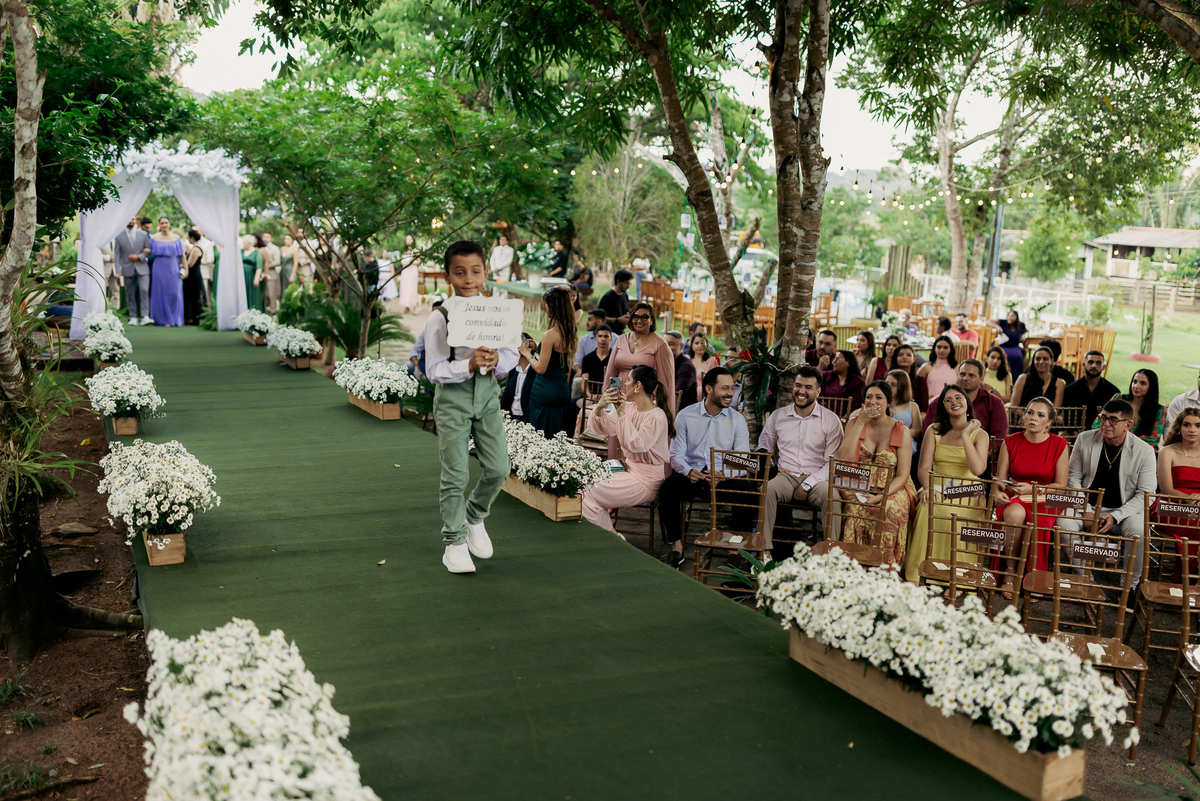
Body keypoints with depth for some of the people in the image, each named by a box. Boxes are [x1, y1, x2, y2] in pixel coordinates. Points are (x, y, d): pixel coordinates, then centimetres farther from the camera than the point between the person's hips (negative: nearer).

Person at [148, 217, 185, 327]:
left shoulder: (176, 238, 7)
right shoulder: (154, 238, 6)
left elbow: (181, 255, 6)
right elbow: (151, 254, 10)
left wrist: (185, 268, -1)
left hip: (173, 269, 0)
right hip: (159, 269, 0)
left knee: (175, 293, -3)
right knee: (161, 294, 0)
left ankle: (175, 319, 7)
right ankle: (164, 319, 6)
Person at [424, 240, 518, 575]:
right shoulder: (439, 318, -10)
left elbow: (512, 355, 5)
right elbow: (434, 369, -13)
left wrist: (496, 360, -16)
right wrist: (469, 365, -25)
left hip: (487, 392, 4)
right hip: (453, 396, -4)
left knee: (498, 467, 4)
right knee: (455, 473, 1)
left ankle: (474, 517, 33)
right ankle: (454, 542, 16)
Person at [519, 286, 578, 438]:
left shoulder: (549, 336, -19)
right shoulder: (570, 333, 5)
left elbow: (541, 368, -15)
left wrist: (527, 354, 0)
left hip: (546, 394, -8)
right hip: (563, 392, 8)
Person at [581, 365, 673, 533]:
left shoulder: (657, 416, -17)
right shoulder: (629, 407, 8)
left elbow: (634, 444, -27)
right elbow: (599, 428, 8)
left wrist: (622, 414, -26)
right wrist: (600, 408, -12)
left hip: (645, 481, -9)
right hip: (628, 469, 9)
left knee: (587, 495, -15)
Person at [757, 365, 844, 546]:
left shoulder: (831, 420, 3)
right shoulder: (777, 416, 12)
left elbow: (833, 463, -1)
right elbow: (764, 448, 25)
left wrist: (807, 485, -12)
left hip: (816, 480, -2)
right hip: (786, 476, 2)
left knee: (831, 495, -35)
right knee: (766, 489, -32)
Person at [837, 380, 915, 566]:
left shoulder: (901, 431, 1)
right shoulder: (854, 423, 8)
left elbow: (902, 475, -3)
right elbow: (844, 458, -9)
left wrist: (881, 496, -21)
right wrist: (861, 422, -10)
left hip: (891, 489, -1)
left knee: (889, 509, -34)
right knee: (855, 508, -32)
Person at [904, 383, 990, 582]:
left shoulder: (979, 434, 6)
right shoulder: (934, 431, 12)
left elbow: (978, 469, -13)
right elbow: (923, 467, 2)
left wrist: (965, 435, -10)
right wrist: (928, 488, -20)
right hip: (938, 491, 2)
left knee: (955, 516, -35)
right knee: (928, 509, -33)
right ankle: (921, 575, -27)